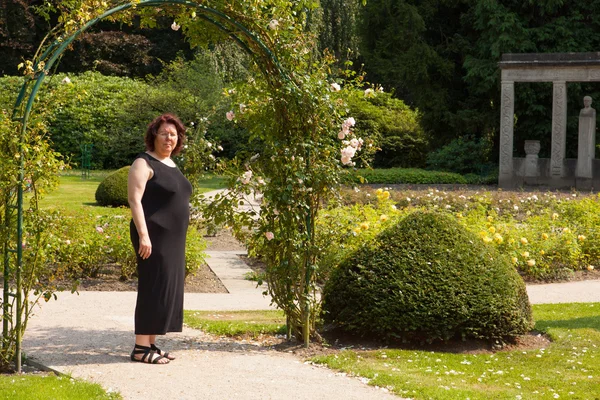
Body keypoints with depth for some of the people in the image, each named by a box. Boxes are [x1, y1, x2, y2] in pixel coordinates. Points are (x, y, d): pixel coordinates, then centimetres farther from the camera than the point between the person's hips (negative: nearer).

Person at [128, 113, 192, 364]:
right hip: (154, 238, -9)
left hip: (173, 239, 9)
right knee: (153, 288, -9)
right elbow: (134, 199, -17)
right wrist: (143, 235, -24)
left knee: (168, 289, 8)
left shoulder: (171, 164, 17)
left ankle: (151, 344, 15)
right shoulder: (144, 163, -9)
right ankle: (140, 348, -5)